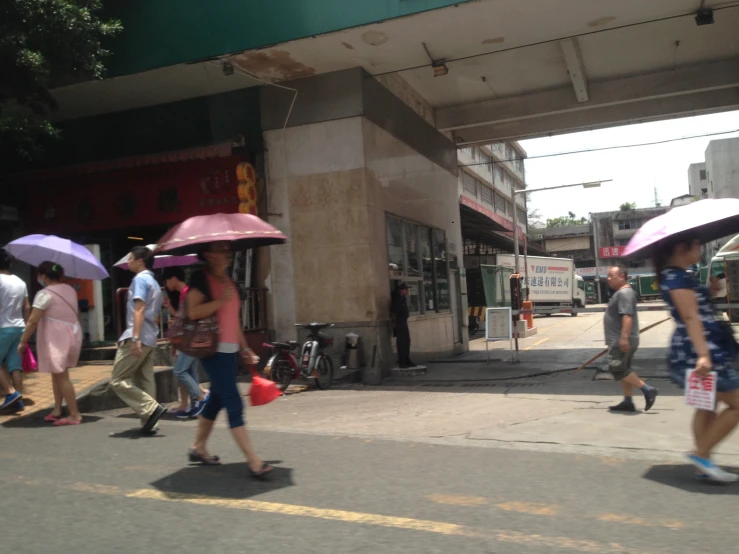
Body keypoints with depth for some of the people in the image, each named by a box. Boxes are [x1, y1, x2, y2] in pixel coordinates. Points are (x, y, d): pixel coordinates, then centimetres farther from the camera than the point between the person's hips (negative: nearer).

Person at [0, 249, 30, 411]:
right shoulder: (21, 282, 11)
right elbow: (27, 308, 13)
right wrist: (25, 326, 19)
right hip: (19, 327, 6)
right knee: (15, 365, 7)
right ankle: (19, 399, 6)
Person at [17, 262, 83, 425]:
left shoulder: (45, 294, -13)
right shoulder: (70, 289, 11)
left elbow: (33, 321, -16)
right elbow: (76, 314, 17)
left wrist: (23, 341, -9)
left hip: (56, 339, -8)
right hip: (73, 335, 8)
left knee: (61, 376, -3)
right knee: (57, 373, 17)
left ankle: (75, 415, -2)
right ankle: (57, 410, 20)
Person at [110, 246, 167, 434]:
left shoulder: (140, 279, -7)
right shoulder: (154, 282, 22)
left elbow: (139, 309, -19)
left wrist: (135, 338, -25)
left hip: (136, 338, -9)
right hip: (150, 340, 9)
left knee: (118, 380, -4)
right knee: (146, 382, 9)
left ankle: (151, 408, -13)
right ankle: (149, 423, 7)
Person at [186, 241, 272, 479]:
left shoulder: (228, 280, 16)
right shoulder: (201, 279, -8)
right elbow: (193, 311, -20)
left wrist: (245, 348, 20)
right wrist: (222, 300, -22)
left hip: (230, 350, 9)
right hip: (214, 350, -9)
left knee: (217, 400, 16)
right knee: (234, 404, -11)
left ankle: (198, 448, 33)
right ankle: (253, 461, -10)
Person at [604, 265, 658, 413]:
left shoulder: (624, 293, -16)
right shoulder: (620, 293, 18)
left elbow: (627, 316, -27)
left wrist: (624, 337, -32)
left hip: (622, 341, -11)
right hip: (620, 340, 11)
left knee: (617, 369, -10)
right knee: (623, 370, 12)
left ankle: (647, 390, -6)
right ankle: (628, 402, 15)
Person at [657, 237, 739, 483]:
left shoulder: (676, 276, 16)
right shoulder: (678, 277, -15)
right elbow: (691, 317, -25)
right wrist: (703, 355, -30)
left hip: (690, 351, 10)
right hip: (698, 351, -10)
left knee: (707, 405, 14)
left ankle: (704, 466, 17)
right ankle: (701, 454, 0)